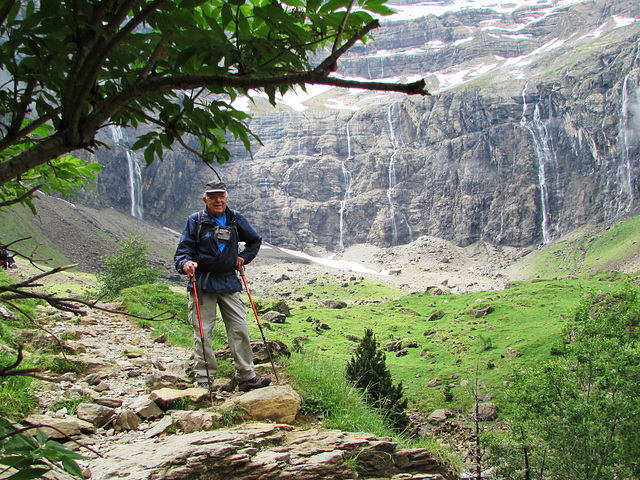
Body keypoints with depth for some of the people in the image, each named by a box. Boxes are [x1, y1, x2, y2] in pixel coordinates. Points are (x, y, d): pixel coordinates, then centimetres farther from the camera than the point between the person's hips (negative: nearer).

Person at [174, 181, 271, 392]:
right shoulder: (195, 221, 2)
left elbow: (255, 240, 25)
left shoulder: (236, 219, 9)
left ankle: (246, 376, 11)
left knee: (240, 329, 2)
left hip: (229, 283, 3)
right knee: (202, 334, -2)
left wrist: (244, 257, 10)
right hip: (202, 285, -3)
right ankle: (204, 381, 6)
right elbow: (183, 250, -3)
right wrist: (185, 263, -24)